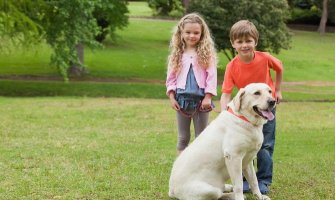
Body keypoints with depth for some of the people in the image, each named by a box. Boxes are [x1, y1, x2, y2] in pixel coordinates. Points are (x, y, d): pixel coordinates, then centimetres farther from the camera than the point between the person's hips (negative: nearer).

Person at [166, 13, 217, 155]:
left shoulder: (207, 53, -2)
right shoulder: (177, 54, 6)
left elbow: (212, 76, -6)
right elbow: (171, 77, 8)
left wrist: (208, 97, -12)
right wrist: (172, 96, -1)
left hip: (201, 99, -3)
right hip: (182, 99, 3)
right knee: (183, 138, 11)